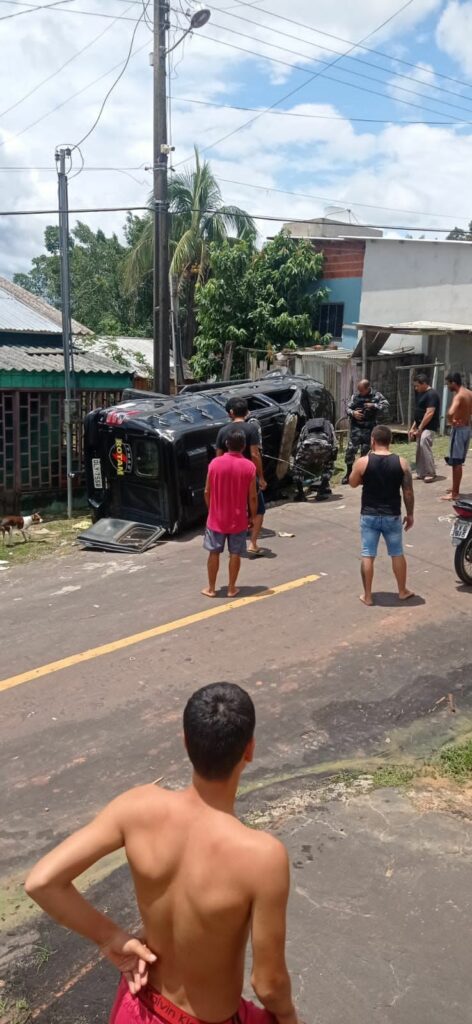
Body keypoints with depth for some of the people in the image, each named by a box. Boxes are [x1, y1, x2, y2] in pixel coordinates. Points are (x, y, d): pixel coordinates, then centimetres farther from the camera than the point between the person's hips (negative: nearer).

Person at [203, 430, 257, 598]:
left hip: (216, 518, 1)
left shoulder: (215, 463, -7)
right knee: (235, 554, 10)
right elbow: (252, 497, -7)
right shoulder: (249, 466, -10)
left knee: (214, 553, 11)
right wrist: (252, 516, 7)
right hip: (238, 519, -1)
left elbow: (207, 492, -2)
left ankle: (211, 588, 17)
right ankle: (232, 588, 16)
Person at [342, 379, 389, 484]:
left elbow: (386, 407, -8)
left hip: (369, 429, -1)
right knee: (350, 449, -5)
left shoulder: (377, 396, -2)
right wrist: (353, 413, -13)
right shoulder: (355, 396, 4)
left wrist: (374, 406, -18)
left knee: (366, 452, 7)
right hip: (356, 428, 1)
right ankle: (348, 474, 7)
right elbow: (348, 408, 8)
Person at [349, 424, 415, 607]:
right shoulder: (401, 463, -7)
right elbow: (408, 492, -2)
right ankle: (402, 591, 28)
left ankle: (367, 595, 13)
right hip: (392, 516, 1)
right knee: (397, 554, 16)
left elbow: (353, 483, 7)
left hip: (369, 515, -1)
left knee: (368, 556, 7)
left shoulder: (363, 462, -10)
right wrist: (410, 514, 9)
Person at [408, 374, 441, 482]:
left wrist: (419, 429, -20)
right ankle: (421, 473, 16)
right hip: (421, 427, 10)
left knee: (424, 446, -20)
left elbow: (429, 414, -21)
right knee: (419, 449, 9)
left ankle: (430, 473, -15)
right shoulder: (421, 394, 15)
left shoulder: (432, 394, -15)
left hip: (429, 427, -10)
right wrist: (413, 427, 16)